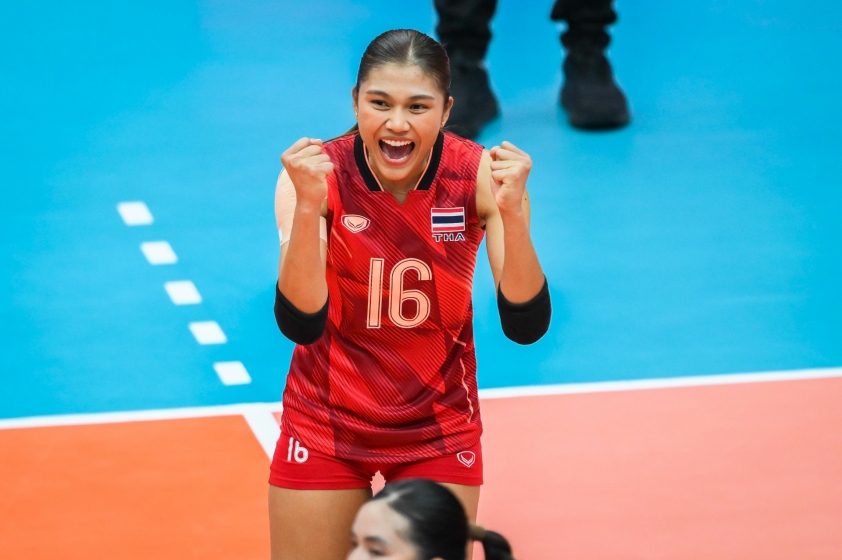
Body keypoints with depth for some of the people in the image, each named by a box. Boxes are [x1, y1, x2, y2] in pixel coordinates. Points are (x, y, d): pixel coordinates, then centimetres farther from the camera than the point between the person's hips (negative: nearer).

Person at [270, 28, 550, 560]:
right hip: (326, 424, -1)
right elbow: (300, 325, -29)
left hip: (439, 425, 1)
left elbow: (526, 327, -22)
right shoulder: (318, 174, -20)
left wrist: (512, 213, -37)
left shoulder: (481, 175, -17)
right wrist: (308, 206, -43)